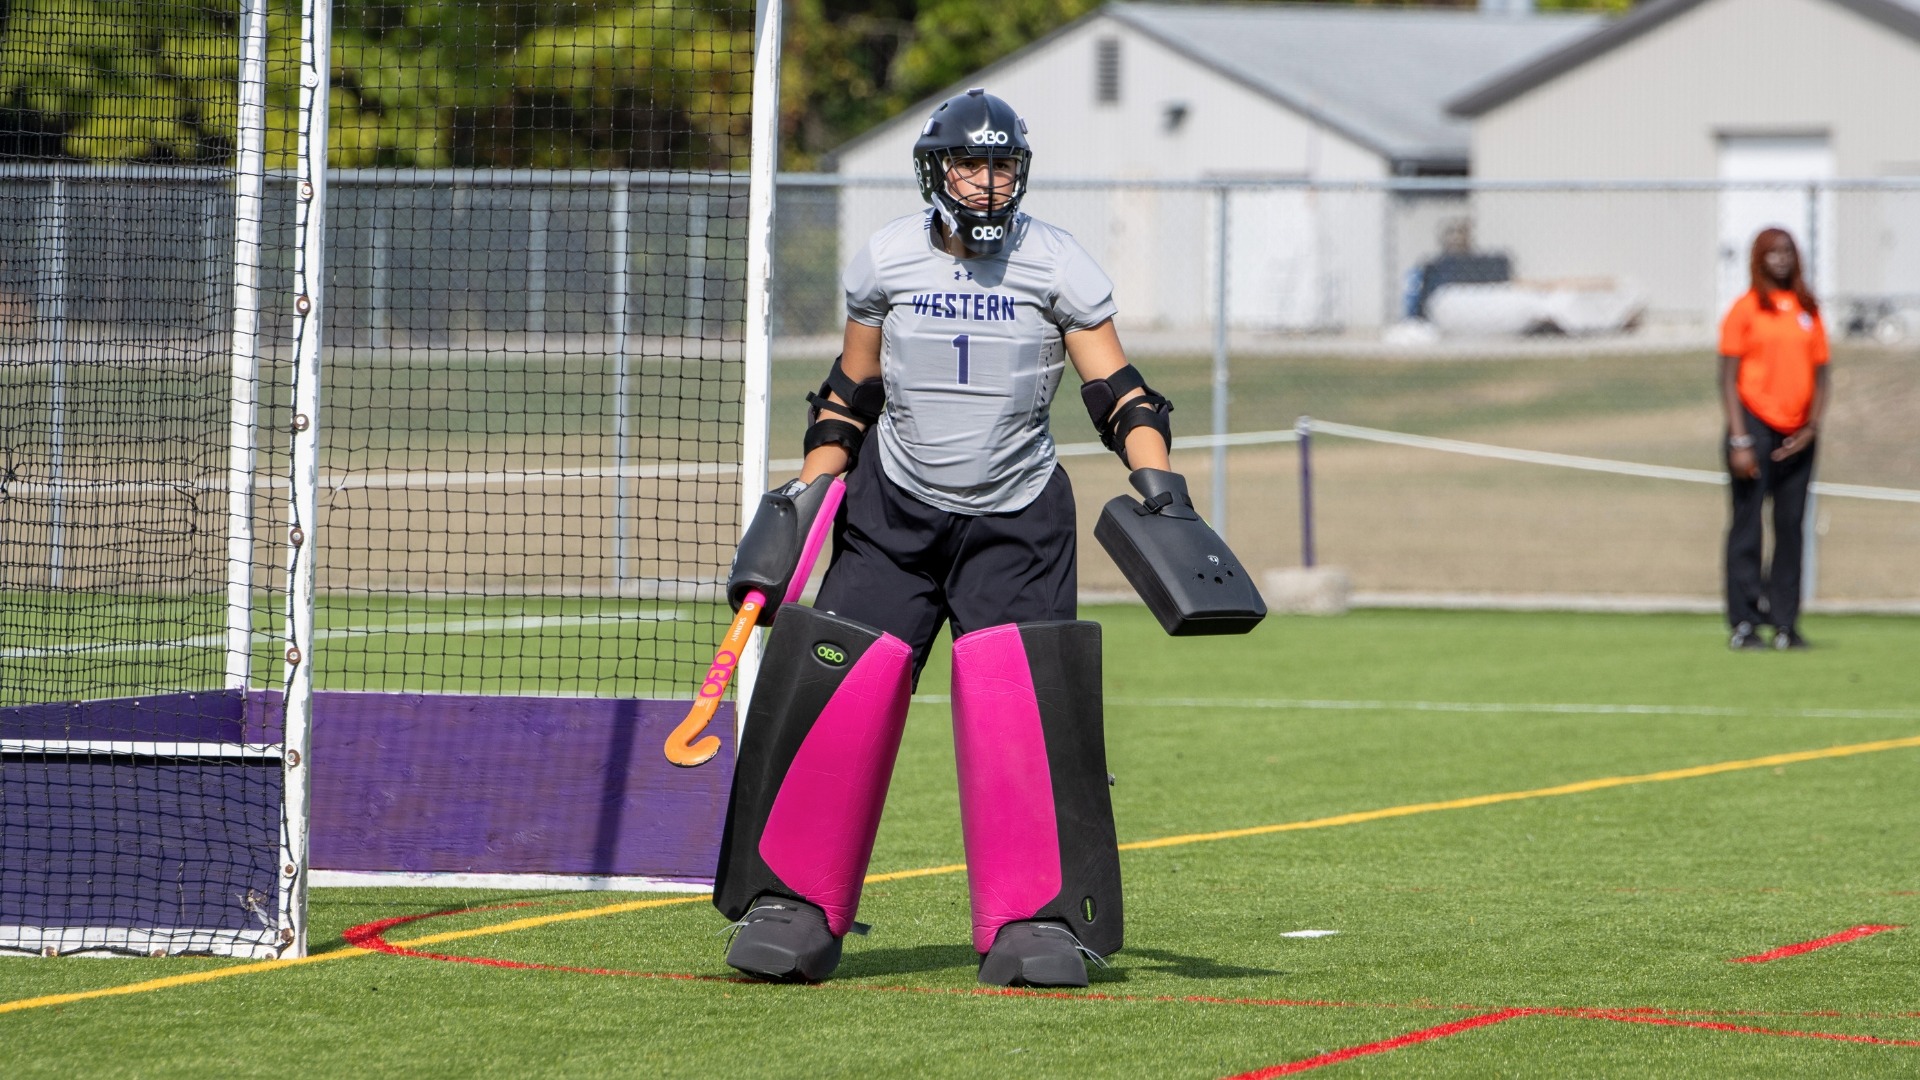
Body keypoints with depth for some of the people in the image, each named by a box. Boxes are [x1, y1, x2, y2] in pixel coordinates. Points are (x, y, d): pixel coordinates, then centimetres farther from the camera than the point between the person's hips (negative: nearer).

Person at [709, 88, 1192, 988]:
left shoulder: (1057, 265, -2)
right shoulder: (885, 260, 2)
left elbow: (1114, 388, -3)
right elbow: (851, 394, 12)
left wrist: (1155, 475, -18)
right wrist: (803, 494, 5)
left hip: (1016, 518, -1)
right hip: (893, 510, 1)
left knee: (1017, 695, -17)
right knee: (842, 685, -11)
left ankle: (1036, 921, -9)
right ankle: (795, 907, 1)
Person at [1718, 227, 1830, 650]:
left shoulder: (1808, 311, 12)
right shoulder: (1745, 309, -1)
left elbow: (1820, 374, 14)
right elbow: (1728, 378, -4)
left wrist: (1811, 428, 0)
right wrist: (1739, 439, -12)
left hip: (1796, 437, 4)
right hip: (1755, 422, -4)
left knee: (1792, 528, 5)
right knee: (1747, 526, -4)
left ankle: (1786, 624, 9)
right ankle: (1744, 623, -3)